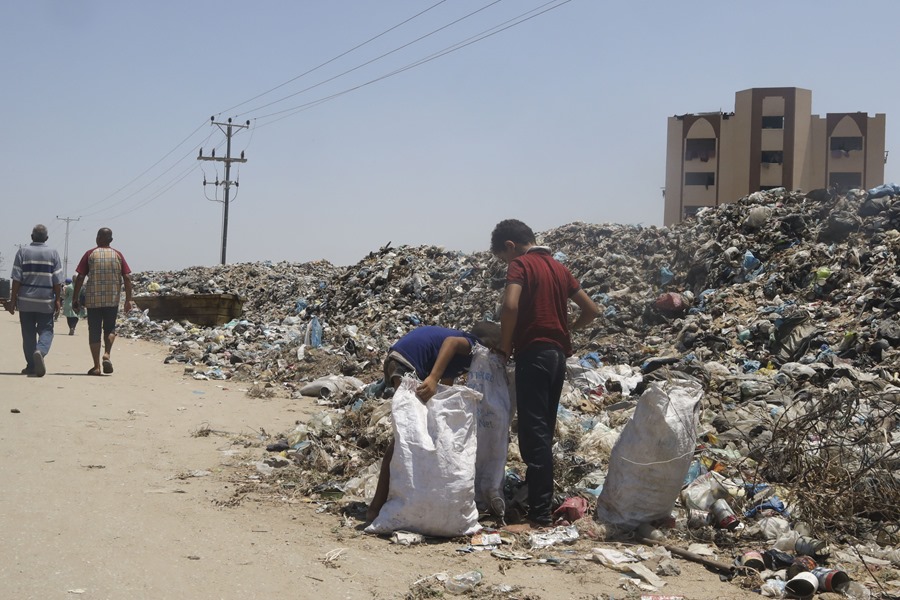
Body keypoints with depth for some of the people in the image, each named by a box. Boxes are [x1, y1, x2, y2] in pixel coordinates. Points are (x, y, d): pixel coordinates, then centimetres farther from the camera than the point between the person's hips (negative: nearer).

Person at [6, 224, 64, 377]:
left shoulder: (22, 252, 1)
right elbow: (57, 280, -1)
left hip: (25, 301, 1)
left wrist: (13, 299, 1)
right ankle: (40, 351, -25)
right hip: (46, 301, 0)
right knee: (46, 330, 5)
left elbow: (16, 279, -3)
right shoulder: (53, 253, 2)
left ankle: (31, 366, 11)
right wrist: (57, 300, 5)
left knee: (28, 334, 9)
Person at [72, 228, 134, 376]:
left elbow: (80, 277, -3)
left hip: (93, 299, -1)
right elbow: (127, 277, 0)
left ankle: (97, 366, 4)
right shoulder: (118, 255, 6)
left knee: (94, 332, 5)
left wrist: (75, 298, 3)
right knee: (110, 329, 16)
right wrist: (128, 299, 5)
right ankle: (107, 354, -8)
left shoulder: (90, 254, 1)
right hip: (113, 299, 1)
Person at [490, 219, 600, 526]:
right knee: (545, 429, 13)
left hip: (534, 353, -8)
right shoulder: (559, 267, 16)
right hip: (558, 354, 8)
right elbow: (591, 310, 19)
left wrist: (505, 346, -11)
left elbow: (511, 306, -23)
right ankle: (542, 501, 17)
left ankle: (540, 512, -8)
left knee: (533, 432, -7)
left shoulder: (521, 264, -6)